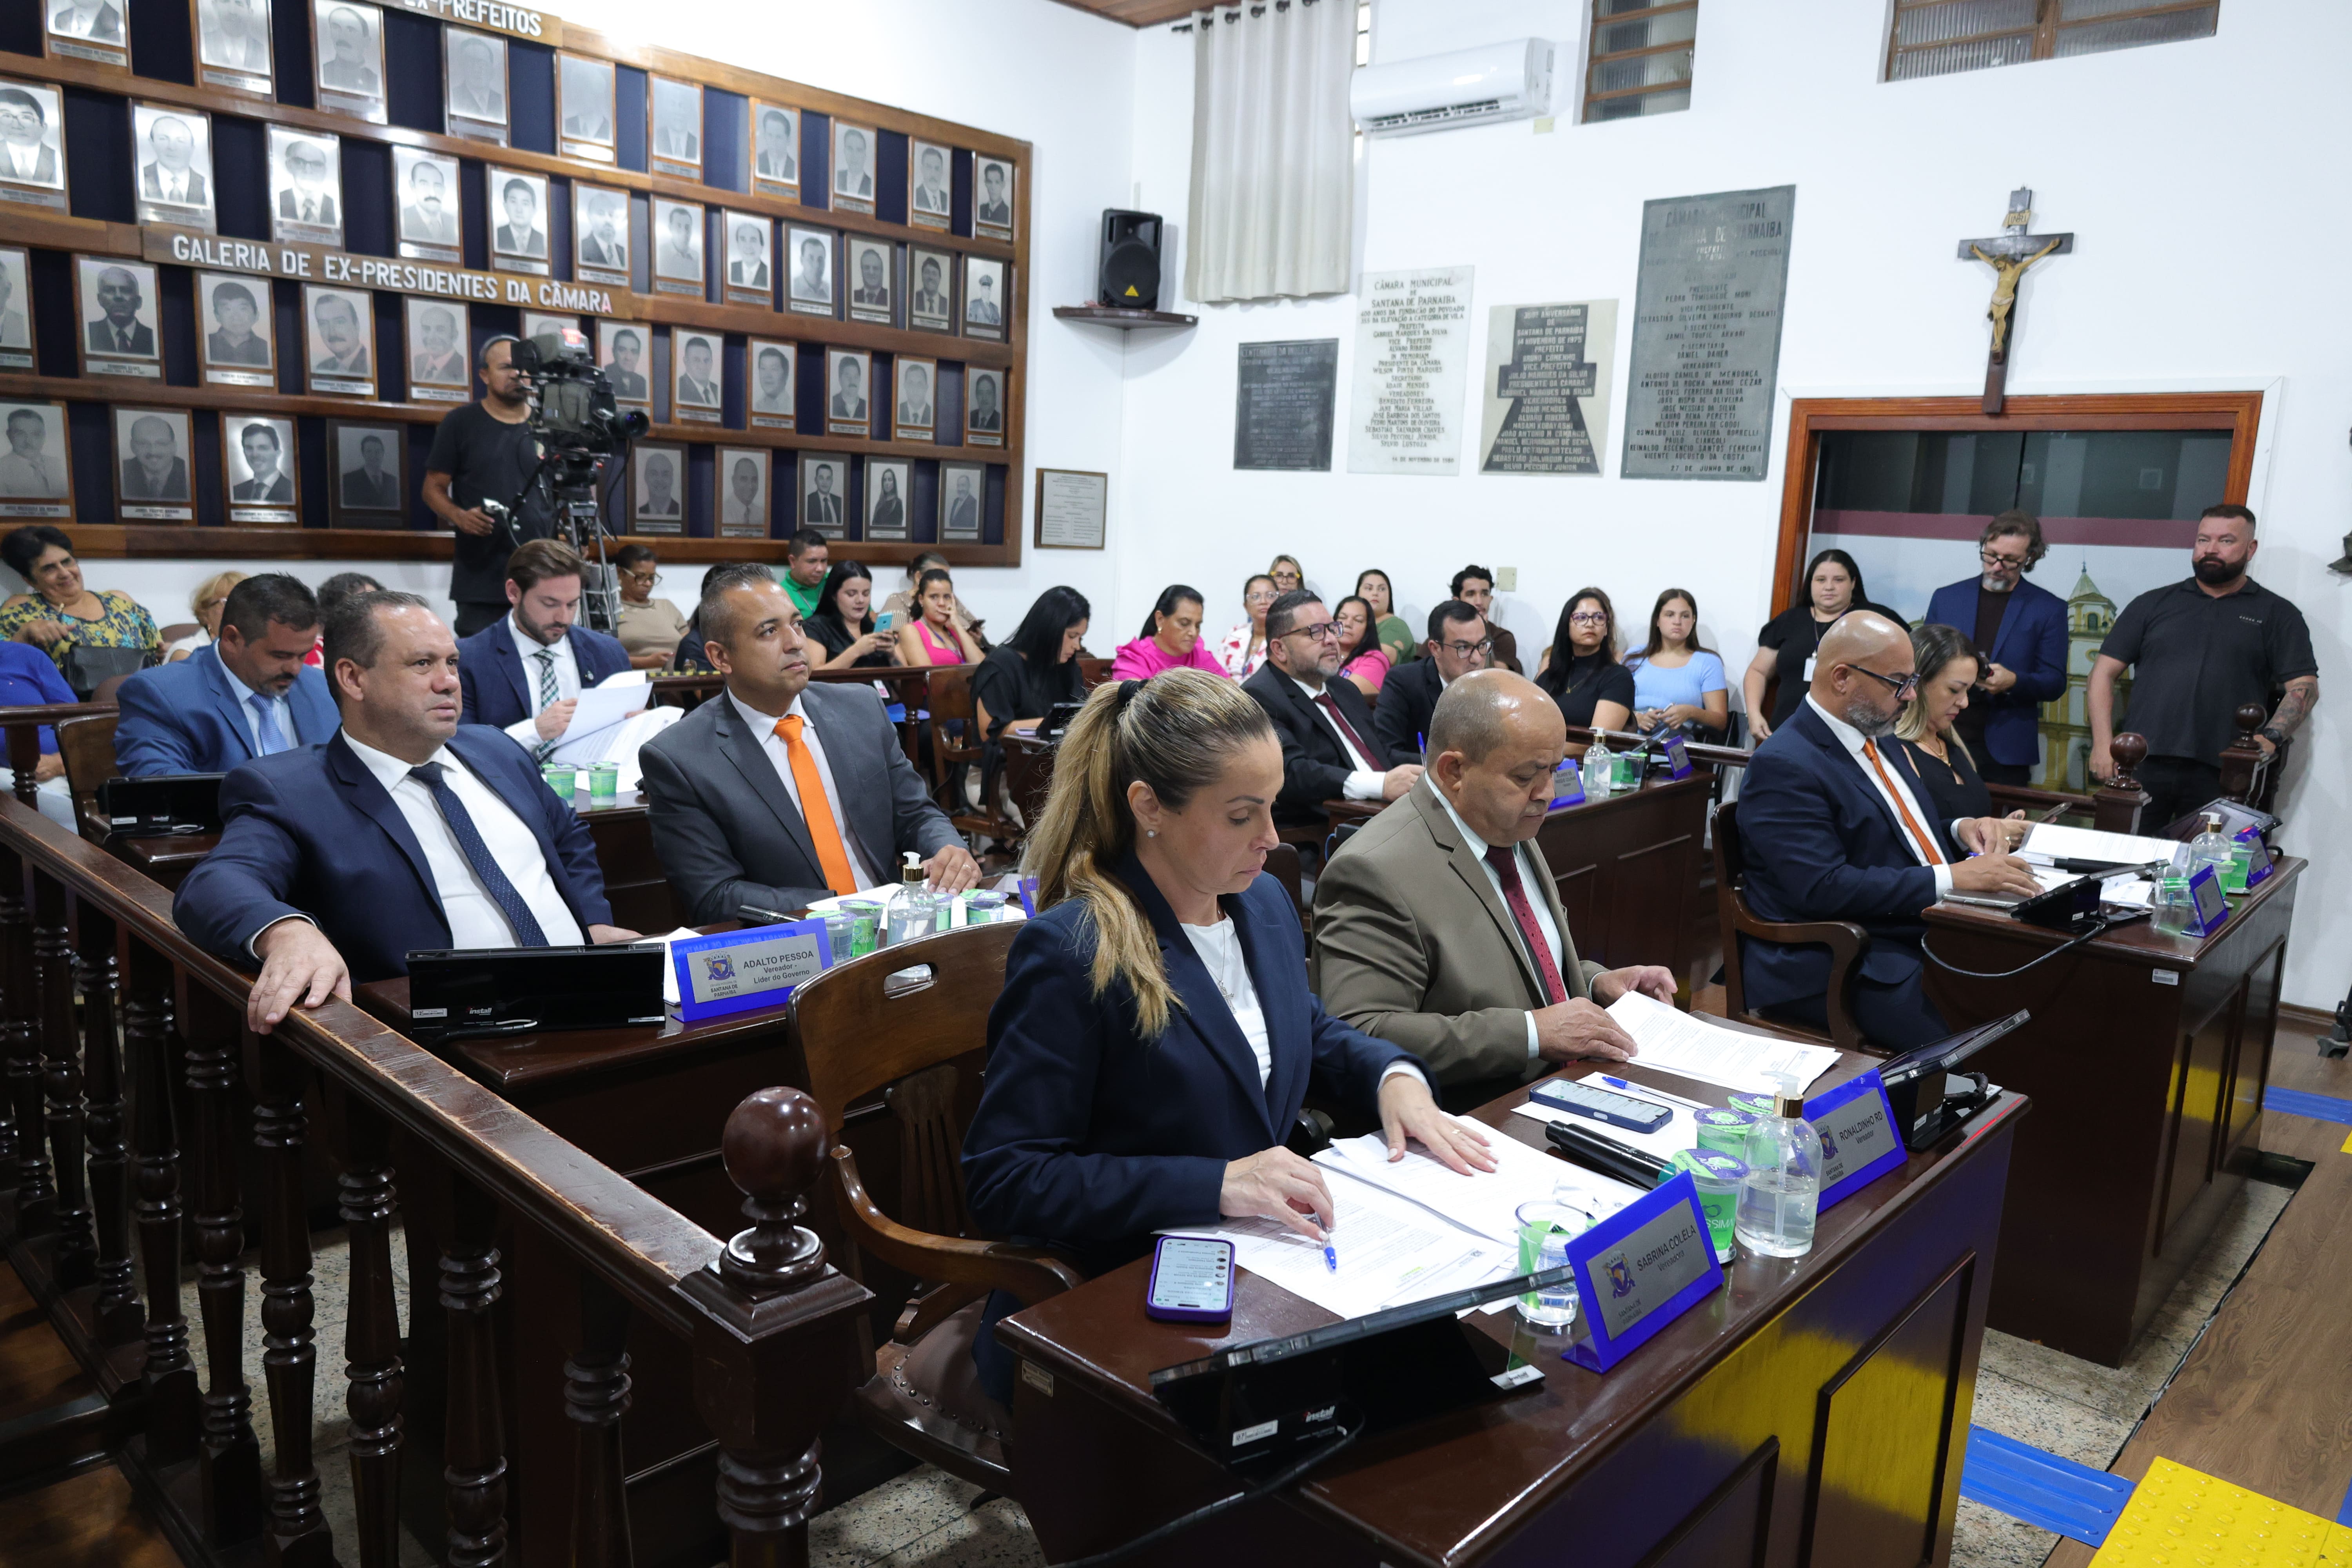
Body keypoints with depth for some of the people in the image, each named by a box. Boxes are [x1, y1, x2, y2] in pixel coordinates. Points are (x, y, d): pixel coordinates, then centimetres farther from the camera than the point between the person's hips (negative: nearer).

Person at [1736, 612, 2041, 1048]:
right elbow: (1824, 889, -22)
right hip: (1840, 972, -9)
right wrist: (1951, 877, -20)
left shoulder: (1873, 738, 15)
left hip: (1924, 938, 9)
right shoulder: (1784, 765, -14)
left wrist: (1961, 831, 5)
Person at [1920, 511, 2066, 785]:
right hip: (1944, 742, 1)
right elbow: (1923, 664, 14)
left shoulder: (2049, 609, 5)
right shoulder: (1946, 598, 10)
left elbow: (2055, 684, 1)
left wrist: (2014, 682, -18)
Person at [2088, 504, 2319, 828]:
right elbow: (2104, 673, 11)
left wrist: (2270, 738, -13)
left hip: (2219, 775, -1)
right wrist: (2104, 744, -1)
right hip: (2141, 766, 1)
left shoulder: (2278, 615, 13)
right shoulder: (2154, 604, 15)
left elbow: (2304, 687, 5)